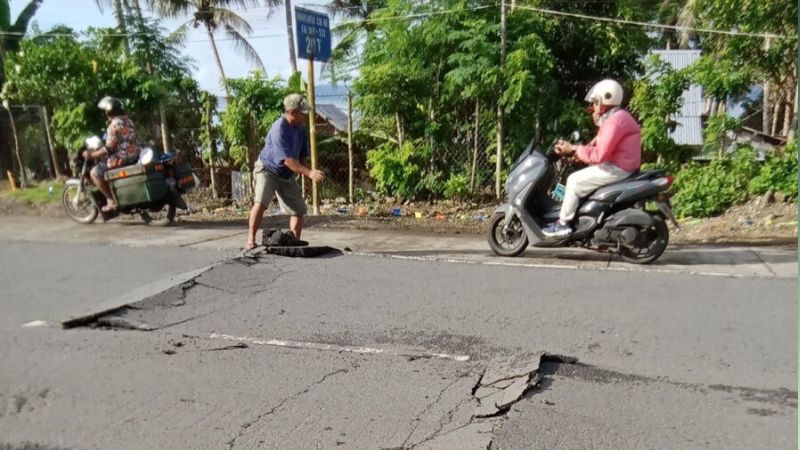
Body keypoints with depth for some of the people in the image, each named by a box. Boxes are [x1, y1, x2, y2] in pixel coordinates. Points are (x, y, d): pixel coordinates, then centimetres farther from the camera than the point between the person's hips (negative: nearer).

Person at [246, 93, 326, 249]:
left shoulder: (300, 128, -3)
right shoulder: (279, 129, -28)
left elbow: (303, 155, 9)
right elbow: (287, 160, -34)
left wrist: (305, 173, -6)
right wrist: (309, 173, -42)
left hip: (287, 176, 7)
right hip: (267, 170, -7)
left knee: (299, 210, 5)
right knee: (260, 202, -28)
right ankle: (251, 240, -20)